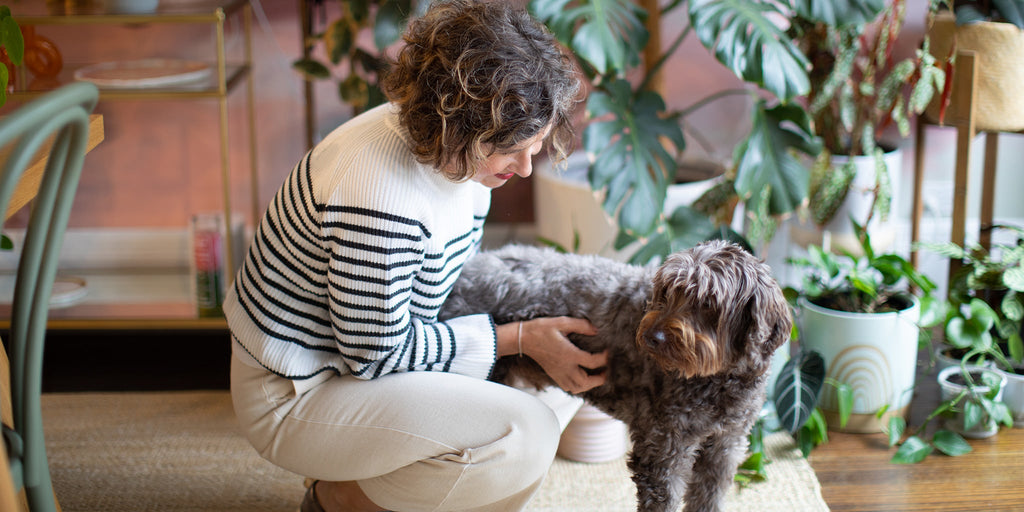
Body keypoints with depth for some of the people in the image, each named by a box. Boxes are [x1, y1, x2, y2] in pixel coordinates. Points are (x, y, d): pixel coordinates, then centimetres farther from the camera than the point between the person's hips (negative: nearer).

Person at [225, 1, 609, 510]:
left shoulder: (454, 148, -5)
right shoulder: (381, 196, -34)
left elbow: (459, 276, 12)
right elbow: (376, 353, -24)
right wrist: (520, 338, -20)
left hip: (354, 352, 10)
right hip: (297, 396, -9)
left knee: (564, 379, 8)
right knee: (522, 436, -25)